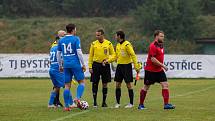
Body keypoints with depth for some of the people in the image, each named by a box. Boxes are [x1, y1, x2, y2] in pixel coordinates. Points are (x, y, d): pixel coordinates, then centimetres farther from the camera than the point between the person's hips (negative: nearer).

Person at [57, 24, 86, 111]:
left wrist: (60, 65, 21)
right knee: (82, 82, 8)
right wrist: (83, 64, -5)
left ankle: (66, 106, 3)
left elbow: (58, 54, 12)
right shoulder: (76, 39, -4)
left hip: (66, 65, 4)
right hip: (75, 64, -4)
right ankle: (78, 98, -14)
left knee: (67, 86, 7)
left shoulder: (61, 40, 10)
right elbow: (79, 52, -11)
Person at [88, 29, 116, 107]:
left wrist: (107, 60, -12)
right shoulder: (93, 44, 3)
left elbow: (113, 55, 6)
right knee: (95, 83, -3)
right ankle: (95, 102, 6)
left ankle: (104, 102, 13)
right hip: (96, 65, 0)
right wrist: (90, 67, -1)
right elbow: (90, 56, 6)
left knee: (105, 84, 4)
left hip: (105, 65, 0)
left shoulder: (108, 44, 2)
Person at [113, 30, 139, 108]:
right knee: (117, 85, 4)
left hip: (127, 66, -7)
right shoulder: (118, 45, 12)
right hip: (119, 66, 7)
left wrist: (136, 66, -20)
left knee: (129, 85, -1)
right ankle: (118, 103, 10)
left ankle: (131, 103, 7)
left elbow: (133, 55, -16)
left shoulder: (127, 45, -13)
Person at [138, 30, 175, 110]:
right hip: (150, 70, -8)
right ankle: (141, 105, 14)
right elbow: (153, 59, -24)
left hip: (159, 70, 8)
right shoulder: (153, 46, -18)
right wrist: (163, 65, -21)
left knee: (165, 85, -5)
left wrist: (161, 66, 16)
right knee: (146, 87, 3)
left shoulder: (161, 45, 9)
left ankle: (166, 104, -6)